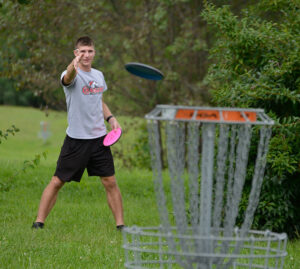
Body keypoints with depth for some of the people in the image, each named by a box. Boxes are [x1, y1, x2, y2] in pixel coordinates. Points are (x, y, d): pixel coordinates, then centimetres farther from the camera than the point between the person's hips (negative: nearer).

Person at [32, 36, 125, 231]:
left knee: (110, 182, 3)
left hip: (99, 137, 5)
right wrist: (74, 65, -60)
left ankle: (120, 224, 11)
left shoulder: (99, 75, 10)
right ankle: (39, 222, 6)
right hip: (76, 139, -5)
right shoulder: (73, 75, -10)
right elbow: (68, 78, -37)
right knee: (57, 182, -2)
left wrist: (111, 118, 7)